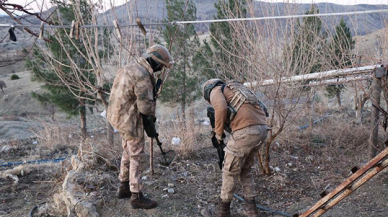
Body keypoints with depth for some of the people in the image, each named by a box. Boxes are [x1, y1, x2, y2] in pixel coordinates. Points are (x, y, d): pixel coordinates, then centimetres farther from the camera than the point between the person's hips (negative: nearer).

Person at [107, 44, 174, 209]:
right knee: (137, 158, 1)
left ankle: (124, 187, 36)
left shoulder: (133, 66, 7)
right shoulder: (143, 76, -24)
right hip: (130, 120, -10)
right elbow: (145, 106, -24)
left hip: (120, 115, 10)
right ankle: (136, 197, 11)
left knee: (128, 152, 22)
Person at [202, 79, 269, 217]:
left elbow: (221, 108, -12)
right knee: (245, 170, 22)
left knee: (230, 171, 7)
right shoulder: (234, 88, 34)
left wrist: (218, 132, 1)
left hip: (246, 131, -8)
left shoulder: (215, 91, 11)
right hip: (262, 129, 8)